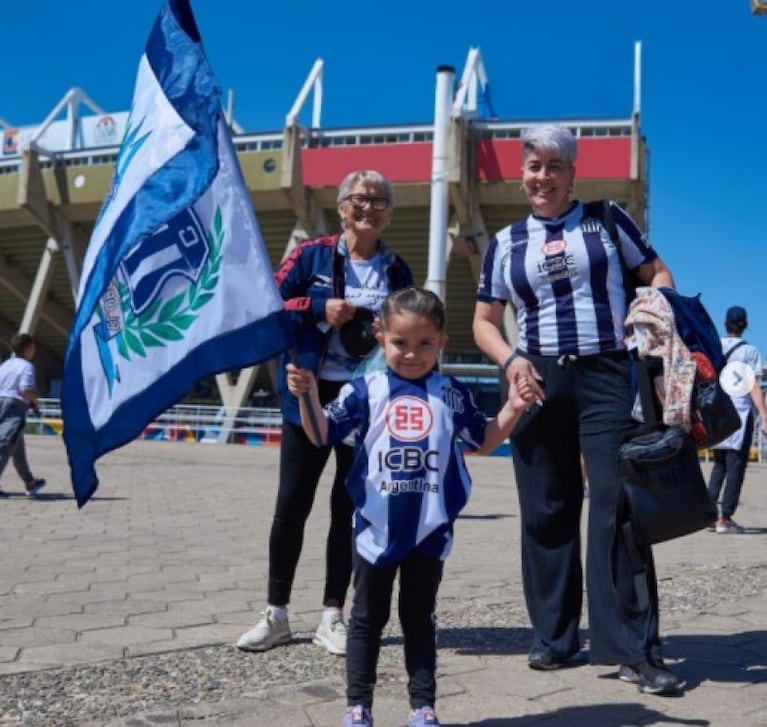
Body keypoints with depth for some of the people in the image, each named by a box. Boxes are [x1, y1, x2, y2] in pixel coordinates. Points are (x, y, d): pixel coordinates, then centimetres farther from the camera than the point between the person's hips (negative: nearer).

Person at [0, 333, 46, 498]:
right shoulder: (27, 366, -8)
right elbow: (25, 390, -19)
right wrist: (34, 401, -1)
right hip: (15, 406, -8)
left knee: (18, 448, 19)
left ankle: (30, 483, 32)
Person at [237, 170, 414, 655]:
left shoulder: (397, 271, 7)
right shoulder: (312, 255, 1)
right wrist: (318, 308, -15)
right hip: (310, 395, -1)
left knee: (349, 506, 6)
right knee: (292, 504, 2)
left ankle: (333, 616, 18)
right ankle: (276, 614, 16)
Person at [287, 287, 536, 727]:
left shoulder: (452, 395, 2)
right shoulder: (366, 390, -3)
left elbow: (483, 441, 12)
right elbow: (323, 435, -6)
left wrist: (513, 409, -1)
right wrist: (308, 396, -23)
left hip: (430, 527, 1)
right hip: (377, 526, -1)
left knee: (419, 618, 12)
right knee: (368, 618, 11)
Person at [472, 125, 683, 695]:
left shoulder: (607, 220, 9)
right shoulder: (505, 243, 13)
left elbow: (657, 272, 11)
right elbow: (485, 321, 13)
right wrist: (509, 359, -7)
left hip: (608, 376, -2)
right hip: (538, 380, 2)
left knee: (618, 506, -9)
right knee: (546, 511, 6)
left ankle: (634, 650, -3)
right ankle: (554, 637, 18)